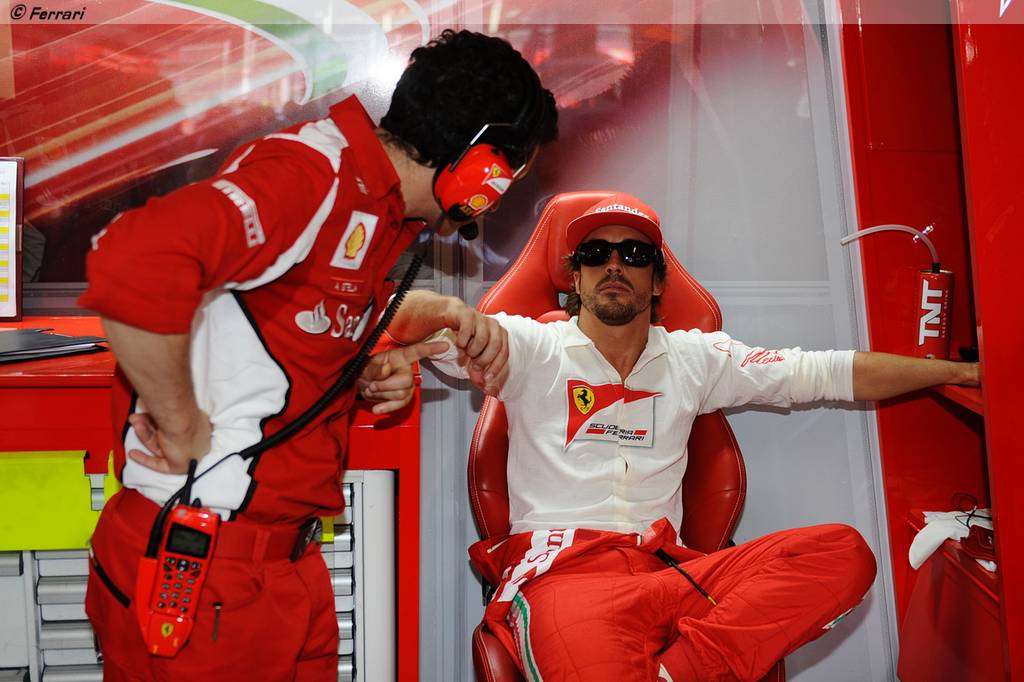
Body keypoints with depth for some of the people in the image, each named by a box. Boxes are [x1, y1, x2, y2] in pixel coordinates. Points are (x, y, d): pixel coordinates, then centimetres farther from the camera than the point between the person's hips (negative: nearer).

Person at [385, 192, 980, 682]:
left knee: (844, 553, -19)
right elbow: (408, 320, -1)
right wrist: (453, 312, -24)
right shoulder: (533, 349, 8)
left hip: (665, 571, 5)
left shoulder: (695, 359, 18)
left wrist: (961, 371, 13)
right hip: (562, 571, -5)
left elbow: (830, 373, 16)